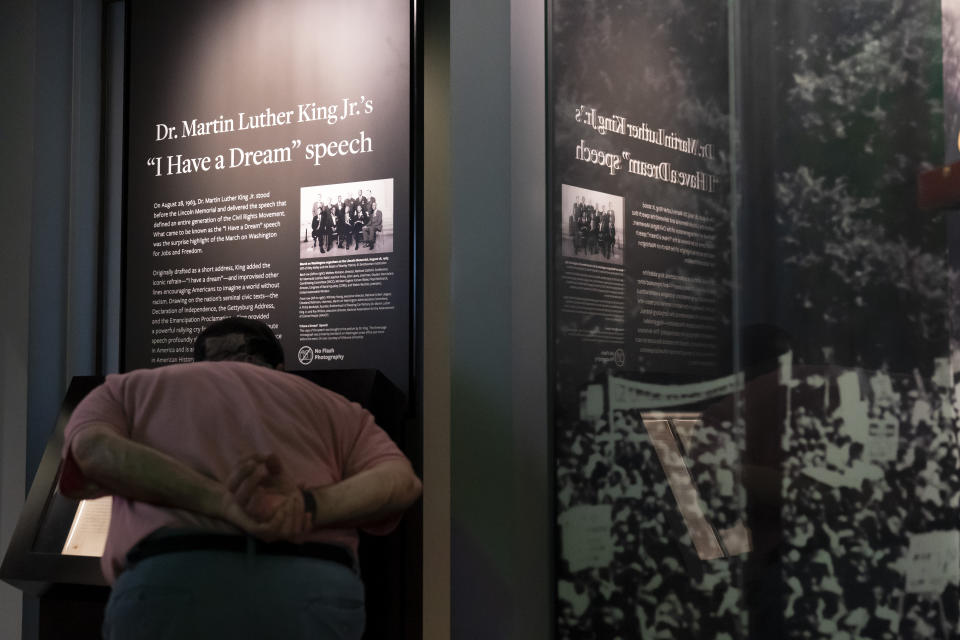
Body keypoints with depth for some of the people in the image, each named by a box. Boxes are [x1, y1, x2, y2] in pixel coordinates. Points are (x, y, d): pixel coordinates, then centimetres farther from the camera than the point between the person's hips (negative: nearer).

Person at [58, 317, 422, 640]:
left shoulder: (128, 389, 28)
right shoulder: (332, 405, 30)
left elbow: (95, 450, 3)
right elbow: (400, 481, 8)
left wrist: (222, 503, -8)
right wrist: (306, 509, -7)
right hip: (313, 592, 1)